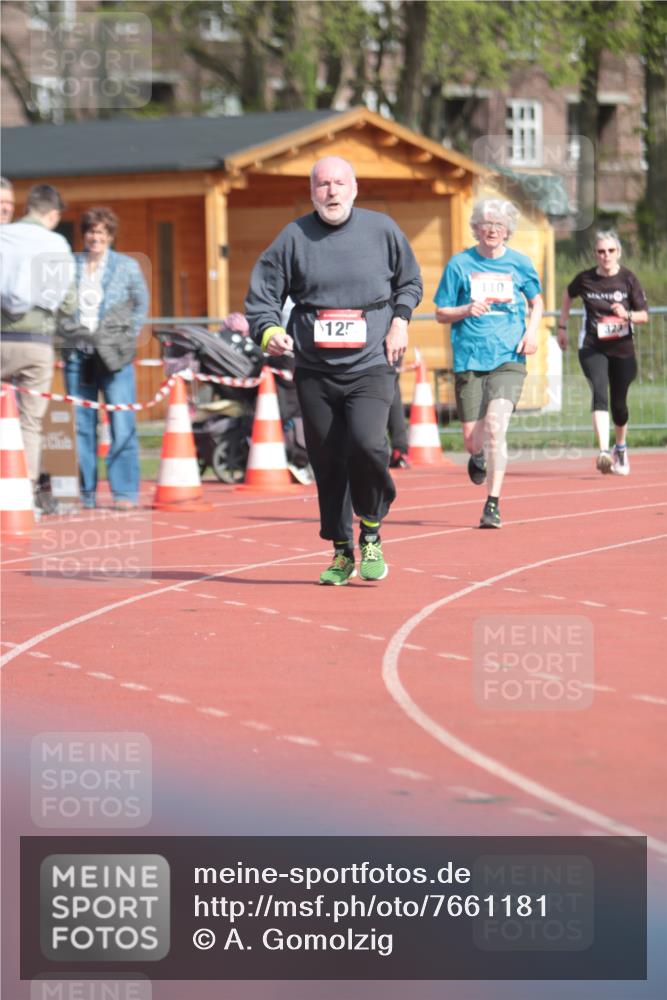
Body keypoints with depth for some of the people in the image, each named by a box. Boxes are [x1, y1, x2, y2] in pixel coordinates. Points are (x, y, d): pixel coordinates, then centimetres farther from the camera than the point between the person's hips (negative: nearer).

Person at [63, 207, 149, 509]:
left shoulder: (127, 266, 4)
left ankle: (125, 492, -3)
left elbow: (142, 304, 12)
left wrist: (129, 338, 3)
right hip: (78, 355, 2)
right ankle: (85, 493, 11)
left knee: (122, 425, -7)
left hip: (114, 356, -2)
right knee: (81, 426, 5)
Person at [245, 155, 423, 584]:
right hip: (315, 371, 2)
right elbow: (261, 295, 5)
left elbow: (410, 281, 19)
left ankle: (371, 533, 0)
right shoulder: (294, 237, 3)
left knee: (367, 443, -22)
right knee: (328, 463, 4)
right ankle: (342, 552, 19)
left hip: (371, 365, -2)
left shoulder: (381, 229, 4)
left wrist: (400, 319, 3)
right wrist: (271, 331, -13)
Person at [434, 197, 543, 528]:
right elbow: (441, 313, 8)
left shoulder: (519, 263, 6)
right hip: (469, 361, 1)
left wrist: (532, 331, 3)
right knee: (472, 438, 1)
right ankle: (478, 457, 42)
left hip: (509, 358, -1)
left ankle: (492, 504, -13)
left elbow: (536, 302, 22)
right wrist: (467, 310, -12)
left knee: (495, 426, -20)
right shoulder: (460, 264, 3)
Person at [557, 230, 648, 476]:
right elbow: (568, 294, 18)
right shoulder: (585, 279, -4)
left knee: (619, 403, 10)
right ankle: (604, 452, -34)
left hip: (622, 348, 1)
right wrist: (562, 326, 18)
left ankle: (621, 448, 39)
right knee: (600, 394, -23)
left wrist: (627, 315, -24)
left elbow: (644, 315, -3)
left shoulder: (628, 279, -6)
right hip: (592, 348, -1)